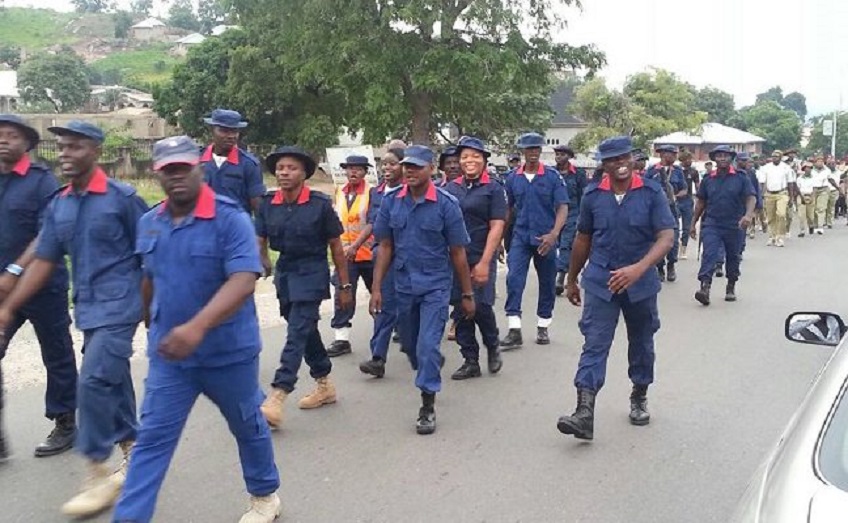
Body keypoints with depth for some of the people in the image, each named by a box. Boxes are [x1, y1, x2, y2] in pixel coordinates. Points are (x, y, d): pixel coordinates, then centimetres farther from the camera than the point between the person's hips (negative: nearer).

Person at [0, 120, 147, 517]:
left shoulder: (122, 197, -9)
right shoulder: (58, 206, 9)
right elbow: (44, 262, 11)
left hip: (118, 306, -6)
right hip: (87, 309, 7)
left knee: (94, 382, -13)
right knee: (113, 383, 14)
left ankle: (99, 475, 0)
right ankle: (133, 455, 31)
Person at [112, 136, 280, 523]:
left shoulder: (230, 218, -17)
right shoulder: (149, 223, 3)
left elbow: (243, 281, -29)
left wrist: (197, 327, -40)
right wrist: (151, 328, 26)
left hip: (229, 350, -4)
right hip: (168, 353, 4)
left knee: (247, 426, 16)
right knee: (152, 438, 3)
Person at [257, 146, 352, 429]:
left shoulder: (320, 204, -11)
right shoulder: (268, 204, -1)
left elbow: (336, 247, -5)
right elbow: (261, 241, 7)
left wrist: (345, 286, -2)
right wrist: (263, 260, -15)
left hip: (312, 273, -5)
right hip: (284, 271, 5)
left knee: (297, 332, -12)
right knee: (306, 329, 15)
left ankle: (277, 398, -15)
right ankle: (324, 384, 32)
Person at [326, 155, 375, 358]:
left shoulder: (372, 193, -11)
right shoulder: (340, 193, 6)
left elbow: (372, 224, -19)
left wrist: (355, 245, -27)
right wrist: (339, 247, 12)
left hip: (369, 251, -3)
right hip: (345, 252, 4)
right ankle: (342, 339, -2)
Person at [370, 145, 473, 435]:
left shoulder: (446, 204, -9)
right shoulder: (391, 203, -1)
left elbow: (458, 253, -5)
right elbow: (385, 247, 4)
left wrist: (467, 294, 0)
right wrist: (376, 288, 1)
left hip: (436, 286, -4)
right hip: (404, 285, 4)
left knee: (428, 346, -10)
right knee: (411, 346, 18)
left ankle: (428, 407, 3)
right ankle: (431, 375, 48)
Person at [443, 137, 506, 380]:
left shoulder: (493, 189, -2)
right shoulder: (451, 188, 9)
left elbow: (497, 227, -8)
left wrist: (484, 262, -15)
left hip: (481, 259, -4)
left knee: (480, 306, -10)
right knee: (461, 309, 6)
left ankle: (492, 347, 19)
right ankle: (470, 361, 18)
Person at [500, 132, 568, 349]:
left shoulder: (553, 176, -6)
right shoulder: (513, 178, 2)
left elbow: (562, 208, -11)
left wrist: (553, 234, -25)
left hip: (545, 238, -1)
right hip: (520, 237, 1)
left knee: (547, 283, 9)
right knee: (514, 279, -12)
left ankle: (542, 327, 25)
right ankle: (514, 331, -10)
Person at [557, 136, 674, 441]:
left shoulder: (652, 193, -7)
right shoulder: (593, 195, -1)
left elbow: (667, 237, -15)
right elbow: (583, 239, 9)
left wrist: (638, 268, -31)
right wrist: (571, 280, 15)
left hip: (641, 283, 0)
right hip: (600, 282, 0)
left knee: (641, 343, 17)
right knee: (595, 344, -8)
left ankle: (639, 398, 38)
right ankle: (584, 413, -13)